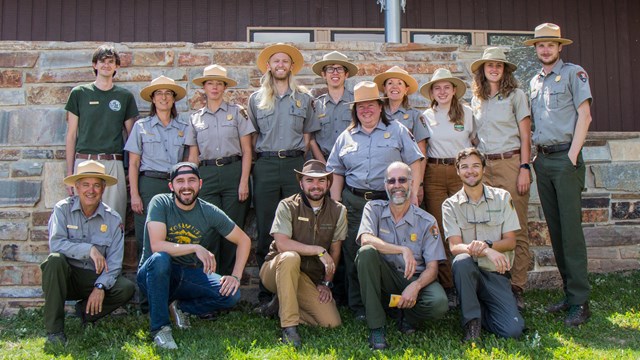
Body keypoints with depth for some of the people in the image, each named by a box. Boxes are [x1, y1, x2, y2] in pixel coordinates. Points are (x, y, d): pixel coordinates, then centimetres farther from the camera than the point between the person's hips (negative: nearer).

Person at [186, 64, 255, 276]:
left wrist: (244, 181, -6)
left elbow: (247, 151, 3)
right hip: (207, 176, 2)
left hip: (233, 172, -2)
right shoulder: (196, 118, 14)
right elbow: (193, 157, 14)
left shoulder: (237, 112, 7)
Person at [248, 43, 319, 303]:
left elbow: (307, 135, 14)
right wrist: (262, 158, 6)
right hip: (265, 166, 0)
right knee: (265, 228, 0)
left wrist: (297, 156, 5)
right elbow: (253, 136, 15)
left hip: (294, 163, 0)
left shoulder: (303, 98, 12)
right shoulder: (256, 99, 12)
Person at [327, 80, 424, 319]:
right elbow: (336, 173, 14)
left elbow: (414, 163, 4)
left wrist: (413, 194, -5)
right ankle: (358, 307, 9)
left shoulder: (397, 131, 9)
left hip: (389, 201, -2)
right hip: (354, 203, 2)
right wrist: (336, 205, 5)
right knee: (354, 254, 0)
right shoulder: (346, 137, 16)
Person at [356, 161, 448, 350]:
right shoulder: (374, 209, -3)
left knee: (439, 304, -31)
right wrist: (404, 250, -31)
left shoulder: (427, 221, -4)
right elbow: (366, 239, -23)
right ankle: (376, 327, -22)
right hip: (385, 276, 0)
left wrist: (415, 286, -28)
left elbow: (432, 268, -8)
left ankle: (409, 317, 9)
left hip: (415, 279, 0)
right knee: (367, 252, -31)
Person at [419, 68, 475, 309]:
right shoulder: (426, 116, 11)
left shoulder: (467, 113, 8)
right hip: (434, 174, 1)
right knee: (439, 231, -2)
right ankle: (447, 287, 4)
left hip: (462, 172, -1)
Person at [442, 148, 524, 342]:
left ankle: (480, 310, 12)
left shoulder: (502, 197, 6)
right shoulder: (451, 205, 2)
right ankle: (472, 322, -18)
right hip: (468, 271, -1)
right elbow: (454, 246, -9)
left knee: (513, 330, -20)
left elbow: (510, 241, 2)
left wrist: (487, 244, -20)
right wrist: (486, 252, -28)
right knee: (462, 260, -37)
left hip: (496, 274, 1)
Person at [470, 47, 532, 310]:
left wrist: (524, 168, -8)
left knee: (517, 229, -4)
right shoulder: (476, 101, 16)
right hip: (483, 166, 4)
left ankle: (517, 288, 0)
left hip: (511, 163, -3)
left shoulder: (516, 95, 5)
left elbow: (525, 136, 1)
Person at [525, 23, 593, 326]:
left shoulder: (574, 73, 1)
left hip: (565, 158, -6)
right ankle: (568, 293, 14)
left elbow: (584, 115, -6)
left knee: (571, 229, -10)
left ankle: (580, 302, -6)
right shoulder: (534, 82, 19)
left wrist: (572, 157, -13)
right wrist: (532, 158, 8)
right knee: (555, 230, 7)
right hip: (542, 160, 6)